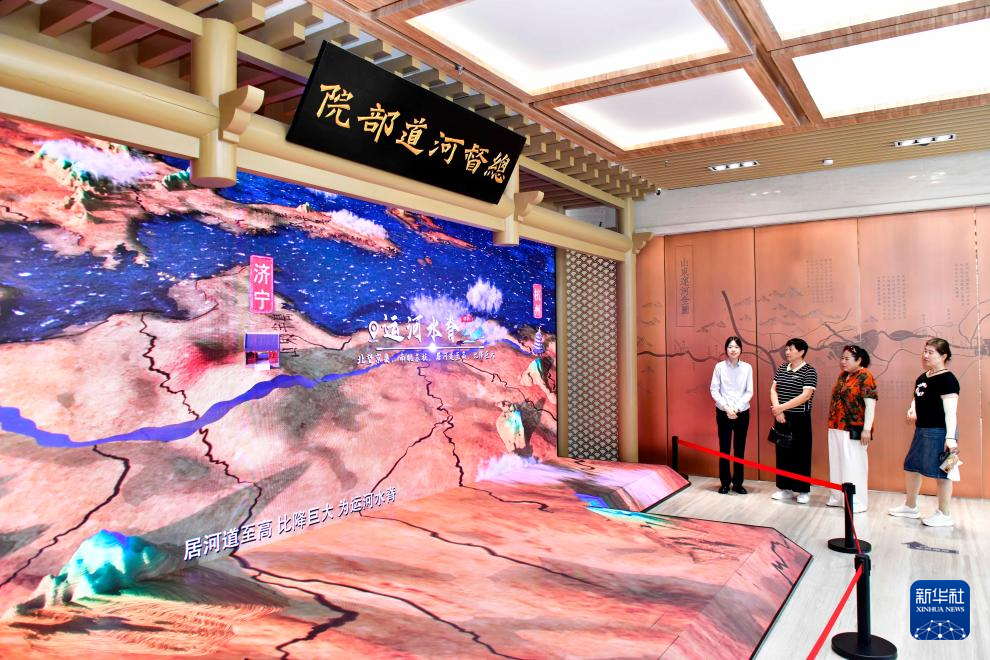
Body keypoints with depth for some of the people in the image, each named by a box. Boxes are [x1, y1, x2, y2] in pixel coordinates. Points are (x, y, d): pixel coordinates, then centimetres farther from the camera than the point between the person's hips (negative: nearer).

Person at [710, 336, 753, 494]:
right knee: (724, 449, 3)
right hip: (723, 413, -1)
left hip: (742, 413, 1)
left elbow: (749, 392, -2)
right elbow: (714, 390, -5)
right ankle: (725, 483, 14)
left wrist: (737, 408, -12)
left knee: (740, 449, 8)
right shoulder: (719, 366, -4)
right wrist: (726, 408, -14)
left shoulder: (747, 367, -1)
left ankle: (738, 483, 19)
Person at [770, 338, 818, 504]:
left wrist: (782, 407, -20)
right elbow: (773, 389, 4)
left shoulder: (809, 371, -9)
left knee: (801, 454, 2)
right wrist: (777, 410, -11)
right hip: (781, 418, 5)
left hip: (800, 418, -5)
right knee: (783, 452, 9)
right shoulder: (782, 368, 8)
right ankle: (785, 488, 19)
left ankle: (804, 490, 14)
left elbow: (805, 396, -19)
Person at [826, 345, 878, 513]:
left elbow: (870, 404, -16)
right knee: (837, 463, 14)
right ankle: (838, 497, 25)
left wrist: (867, 429, -20)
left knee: (853, 465, 0)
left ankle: (856, 501, 10)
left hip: (853, 430, -8)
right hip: (836, 428, 8)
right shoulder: (842, 375, 13)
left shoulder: (865, 376, -11)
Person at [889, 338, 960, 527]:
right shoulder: (922, 378, 11)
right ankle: (910, 507, 31)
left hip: (939, 432, -9)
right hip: (922, 430, 9)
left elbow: (950, 411, -19)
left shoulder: (947, 379, -14)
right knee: (911, 467, 16)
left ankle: (944, 515, 14)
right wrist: (912, 409, 3)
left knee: (941, 472, 1)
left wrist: (950, 437, -24)